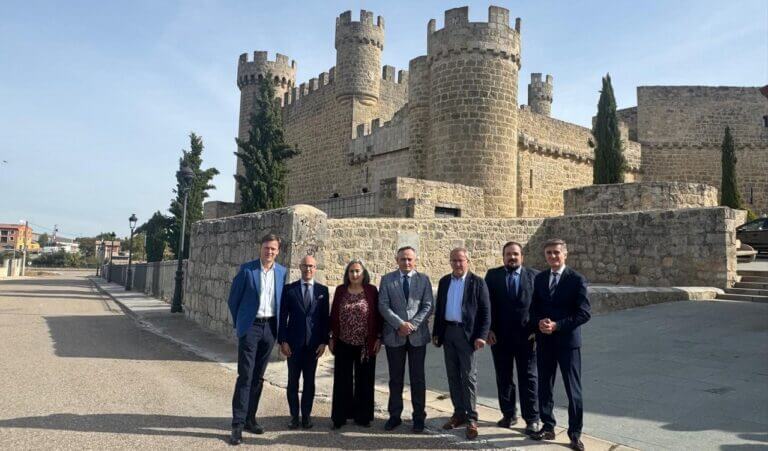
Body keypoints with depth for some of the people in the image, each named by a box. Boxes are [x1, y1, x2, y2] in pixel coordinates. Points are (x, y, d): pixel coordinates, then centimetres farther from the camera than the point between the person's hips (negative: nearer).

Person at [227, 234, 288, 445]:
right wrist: (239, 322, 3)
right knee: (245, 376, -6)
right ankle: (238, 424, 0)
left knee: (258, 377, 11)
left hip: (270, 327, 4)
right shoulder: (247, 269, -5)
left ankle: (250, 418, 22)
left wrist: (278, 325, 10)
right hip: (250, 326, -4)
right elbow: (233, 298, 0)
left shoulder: (282, 271, 6)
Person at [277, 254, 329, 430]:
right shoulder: (289, 289, 2)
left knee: (309, 381, 8)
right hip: (293, 342, 0)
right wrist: (283, 340, -6)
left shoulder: (323, 290, 4)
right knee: (293, 380, 6)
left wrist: (324, 341, -3)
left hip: (313, 343, 1)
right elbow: (283, 316, 0)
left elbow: (325, 317, 3)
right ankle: (294, 415, 17)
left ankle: (306, 415, 19)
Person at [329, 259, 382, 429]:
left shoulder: (371, 290, -1)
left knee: (364, 380, 8)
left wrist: (378, 338, -3)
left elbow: (377, 314, 0)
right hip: (343, 344, 1)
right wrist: (332, 338, 4)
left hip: (366, 344, -1)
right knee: (342, 381, 7)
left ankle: (362, 416, 20)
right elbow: (333, 314, 6)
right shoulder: (340, 290, 3)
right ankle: (340, 416, 18)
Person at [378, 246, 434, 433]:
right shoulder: (387, 279, 3)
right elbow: (383, 306, -4)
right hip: (394, 335, 0)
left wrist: (412, 325, -12)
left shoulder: (423, 279, 5)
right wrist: (400, 324, -14)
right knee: (395, 378, 9)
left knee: (417, 378, 6)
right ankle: (395, 416, 20)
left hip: (417, 335, 0)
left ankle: (419, 417, 16)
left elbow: (428, 306, -1)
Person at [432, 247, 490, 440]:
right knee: (453, 376, 11)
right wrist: (436, 332, 10)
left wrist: (481, 336, -15)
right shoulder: (444, 281, 10)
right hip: (448, 332, 5)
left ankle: (471, 418, 8)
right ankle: (459, 413, 22)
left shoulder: (477, 282, -5)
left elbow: (485, 311, -7)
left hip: (467, 333, -5)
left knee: (468, 377, -1)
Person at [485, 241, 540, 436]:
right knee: (503, 378, 11)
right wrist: (489, 329, -4)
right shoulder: (492, 275, 4)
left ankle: (532, 419, 14)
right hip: (499, 336, 2)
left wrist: (537, 331, -7)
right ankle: (508, 414, 25)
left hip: (526, 336, -1)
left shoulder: (534, 276, 1)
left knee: (528, 378, 5)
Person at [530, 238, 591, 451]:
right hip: (544, 341, 4)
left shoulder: (577, 279, -7)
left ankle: (575, 433, 16)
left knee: (573, 390, 3)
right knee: (544, 387, 12)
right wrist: (540, 322, -10)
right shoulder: (539, 278, 7)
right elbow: (533, 308, 11)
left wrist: (557, 326, -18)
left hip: (568, 341, -4)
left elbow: (584, 313, -12)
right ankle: (548, 427, 26)